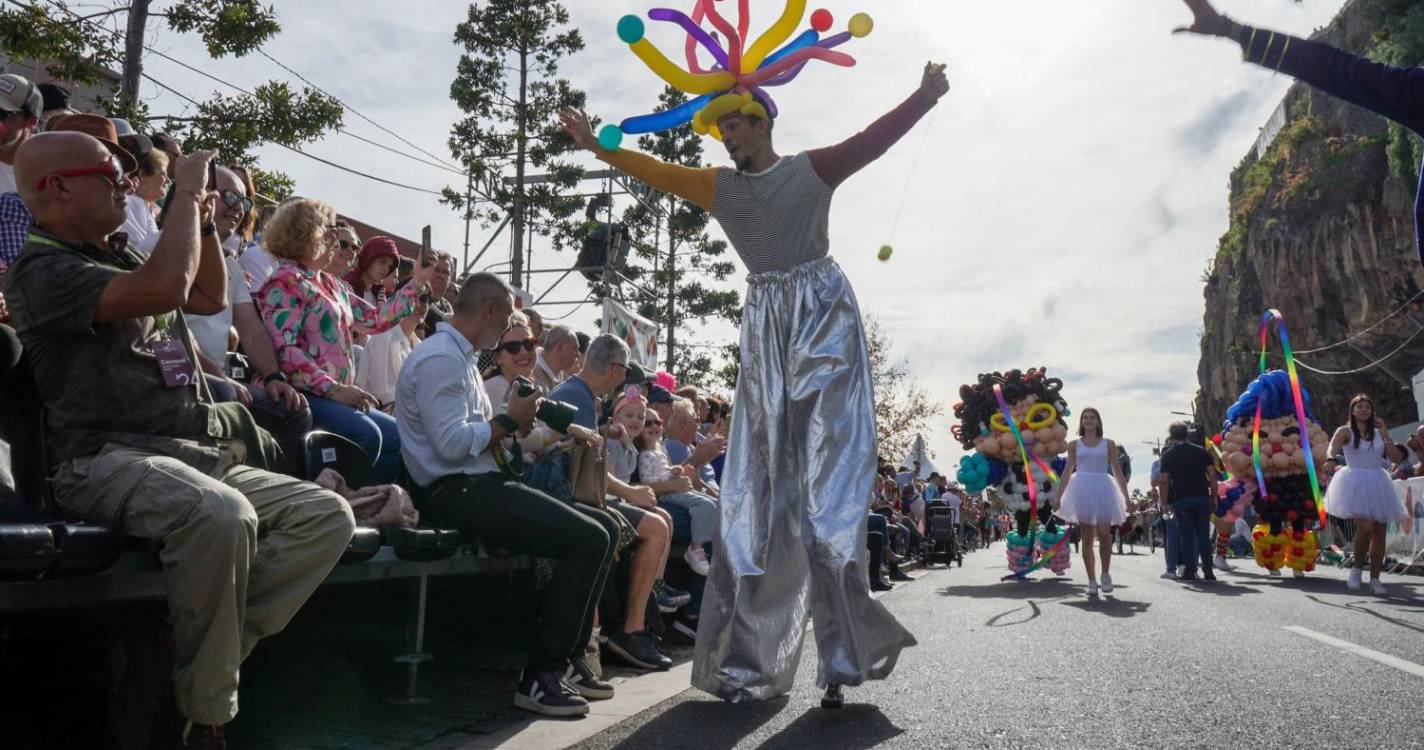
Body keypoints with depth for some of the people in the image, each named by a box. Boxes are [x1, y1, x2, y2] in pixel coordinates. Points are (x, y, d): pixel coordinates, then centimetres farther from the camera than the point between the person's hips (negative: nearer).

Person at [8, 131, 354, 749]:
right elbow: (165, 287, -24)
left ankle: (210, 656, -17)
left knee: (327, 516, -10)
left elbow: (211, 297, 35)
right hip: (108, 460, -9)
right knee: (220, 515, -40)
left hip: (198, 454, 9)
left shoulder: (120, 259, 23)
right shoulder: (43, 268, -6)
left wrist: (203, 221, 20)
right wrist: (187, 192, -10)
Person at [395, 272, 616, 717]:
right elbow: (451, 443, -22)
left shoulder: (460, 357, 22)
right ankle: (540, 675, -12)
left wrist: (514, 420, 4)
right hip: (460, 491, -11)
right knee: (588, 540, -20)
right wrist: (509, 420, -9)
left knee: (602, 532, 5)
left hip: (481, 484, 11)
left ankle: (567, 657, 9)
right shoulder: (440, 358, -12)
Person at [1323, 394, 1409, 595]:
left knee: (1379, 533, 2)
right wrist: (1331, 459, -39)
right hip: (1356, 484, -5)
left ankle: (1375, 579, 11)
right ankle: (1357, 568, -2)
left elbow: (1397, 457, 6)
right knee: (1365, 527, -24)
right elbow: (1332, 448, -17)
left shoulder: (1378, 433, 14)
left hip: (1378, 484, 5)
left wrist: (1385, 433, 1)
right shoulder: (1346, 431, 2)